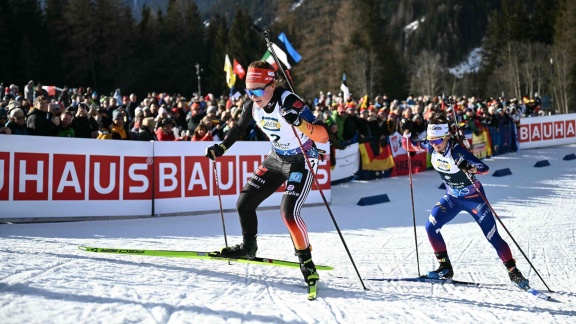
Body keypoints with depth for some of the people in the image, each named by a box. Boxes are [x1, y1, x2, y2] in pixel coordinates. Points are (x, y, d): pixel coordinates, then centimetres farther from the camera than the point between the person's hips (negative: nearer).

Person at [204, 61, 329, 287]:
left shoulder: (289, 102, -29)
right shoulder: (252, 106, -10)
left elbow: (323, 136, -35)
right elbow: (239, 128, 15)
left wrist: (300, 122, -50)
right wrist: (221, 148, 9)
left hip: (302, 161, -7)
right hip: (276, 158, 7)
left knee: (289, 211, -23)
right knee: (244, 203, 6)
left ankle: (306, 259, -1)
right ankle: (248, 247, 32)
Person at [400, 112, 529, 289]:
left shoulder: (457, 151, -30)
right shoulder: (431, 146, -13)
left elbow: (485, 168, -34)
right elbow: (409, 146, 2)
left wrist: (469, 168, -53)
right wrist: (406, 132, -16)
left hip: (473, 198, -5)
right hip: (452, 197, 5)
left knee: (492, 236, -6)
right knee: (431, 227, -12)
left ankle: (514, 272, 6)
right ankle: (445, 268, 1)